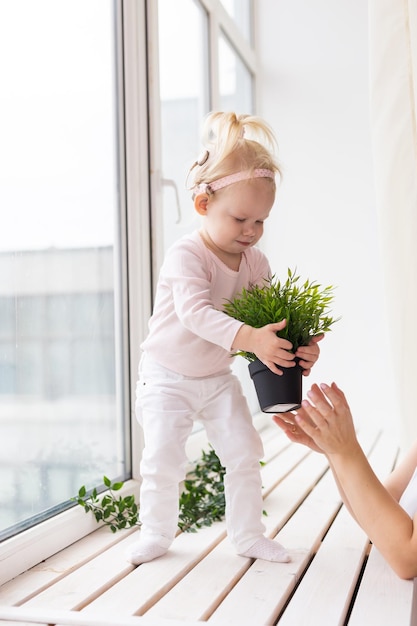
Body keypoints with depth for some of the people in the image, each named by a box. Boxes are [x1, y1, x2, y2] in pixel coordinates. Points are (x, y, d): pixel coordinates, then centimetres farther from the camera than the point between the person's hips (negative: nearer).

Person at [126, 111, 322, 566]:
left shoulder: (255, 261, -4)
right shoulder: (187, 255, -25)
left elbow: (271, 316, -7)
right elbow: (195, 313, -39)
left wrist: (299, 346, -29)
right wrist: (249, 338, -52)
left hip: (218, 378, 6)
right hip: (167, 377, -5)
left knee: (244, 453, 4)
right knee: (162, 459, -4)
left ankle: (248, 535, 19)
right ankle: (157, 533, 18)